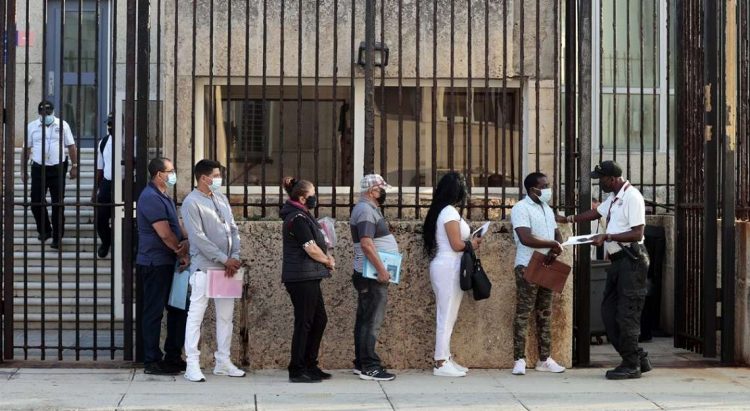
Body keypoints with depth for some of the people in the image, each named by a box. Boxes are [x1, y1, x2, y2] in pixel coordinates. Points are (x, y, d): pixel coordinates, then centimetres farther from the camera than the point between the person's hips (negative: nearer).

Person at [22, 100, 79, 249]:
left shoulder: (62, 125, 1)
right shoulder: (32, 127, 4)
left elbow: (71, 147, 4)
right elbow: (26, 149, 8)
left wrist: (74, 166, 1)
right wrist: (23, 170, 7)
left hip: (58, 169, -1)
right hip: (38, 169, 1)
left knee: (58, 204, 1)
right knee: (36, 202, 2)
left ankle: (57, 237, 9)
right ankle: (44, 230, 23)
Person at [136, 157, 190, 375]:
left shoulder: (164, 197, 16)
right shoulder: (150, 198, -16)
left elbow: (177, 225, 12)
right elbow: (165, 234, -19)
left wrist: (186, 240, -8)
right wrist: (182, 254, -8)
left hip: (169, 263, 10)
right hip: (154, 265, -10)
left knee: (178, 309, 13)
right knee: (154, 312, -4)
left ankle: (173, 357, 21)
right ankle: (152, 362, 2)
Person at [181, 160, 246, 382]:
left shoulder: (221, 198, 13)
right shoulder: (191, 203, -10)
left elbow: (233, 229, 12)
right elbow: (199, 238, -16)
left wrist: (234, 257, -3)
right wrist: (224, 259, -16)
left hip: (226, 267, 8)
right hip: (204, 267, -8)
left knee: (226, 315, 11)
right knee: (196, 315, -4)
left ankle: (223, 362, 20)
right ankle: (192, 365, -2)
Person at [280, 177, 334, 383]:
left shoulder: (302, 216, 16)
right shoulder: (298, 219, -16)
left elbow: (316, 244, 20)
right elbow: (311, 249, -19)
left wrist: (326, 257, 1)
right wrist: (328, 262, -3)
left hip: (308, 278, 10)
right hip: (302, 278, -10)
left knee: (319, 319, 14)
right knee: (304, 323, -4)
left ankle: (310, 366, 20)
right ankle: (297, 371, 3)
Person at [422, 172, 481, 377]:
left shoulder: (440, 211, 14)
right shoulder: (450, 212, -14)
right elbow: (457, 245, -17)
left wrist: (468, 242, 10)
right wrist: (472, 244, 0)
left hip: (443, 267, 10)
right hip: (449, 268, -10)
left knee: (447, 316, 13)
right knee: (447, 316, -6)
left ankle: (445, 359, 17)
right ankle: (441, 363, -4)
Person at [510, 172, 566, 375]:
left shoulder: (547, 209, 16)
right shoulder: (521, 208, -11)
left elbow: (557, 234, 17)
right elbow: (526, 238, -22)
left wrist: (556, 248, -6)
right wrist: (552, 244, -13)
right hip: (528, 267, -8)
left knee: (545, 314, 9)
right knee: (523, 314, -6)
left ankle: (544, 359, 14)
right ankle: (519, 360, -4)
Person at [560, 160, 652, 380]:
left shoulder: (631, 197, -14)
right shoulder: (614, 198, 17)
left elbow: (637, 233, -19)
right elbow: (596, 212, 31)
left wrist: (607, 237, -18)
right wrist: (569, 219, 32)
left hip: (631, 261, -10)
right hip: (619, 261, 10)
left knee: (627, 314, -7)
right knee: (609, 311, 9)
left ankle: (631, 365, 1)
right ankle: (638, 359, 15)